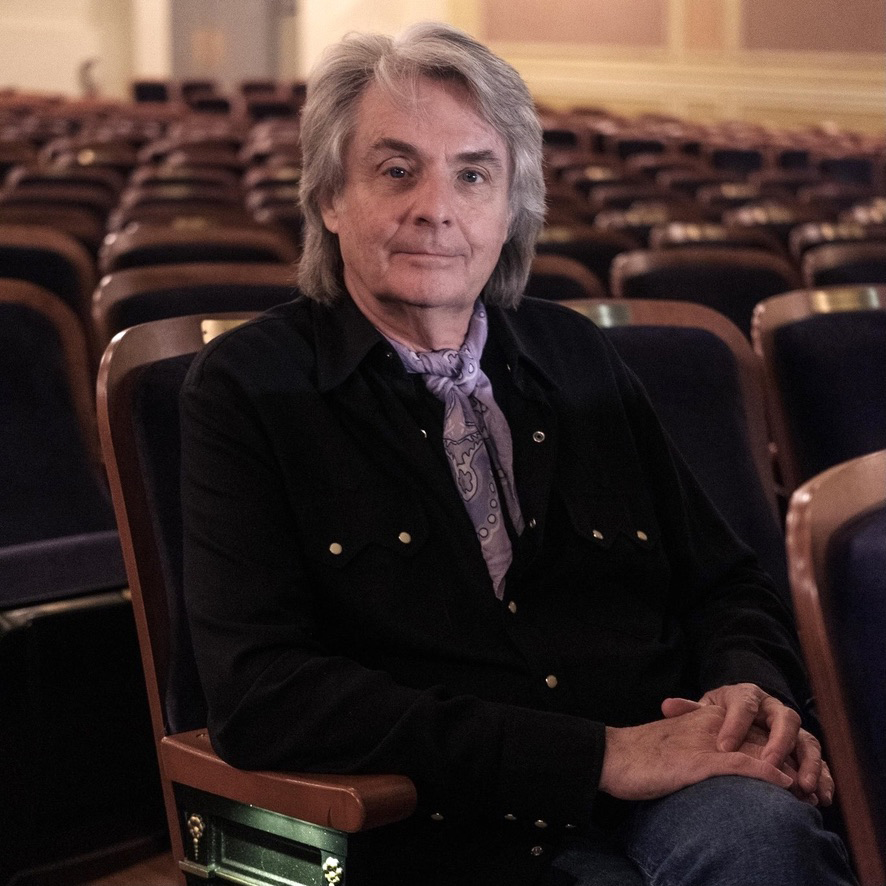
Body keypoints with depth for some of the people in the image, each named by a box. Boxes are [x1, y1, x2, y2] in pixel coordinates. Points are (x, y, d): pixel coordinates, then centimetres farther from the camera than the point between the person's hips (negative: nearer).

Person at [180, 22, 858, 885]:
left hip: (668, 809, 5)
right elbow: (260, 695, -10)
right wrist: (601, 753, -16)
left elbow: (725, 585, 23)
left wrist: (751, 691, -4)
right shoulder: (247, 385, 3)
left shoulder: (574, 356, 17)